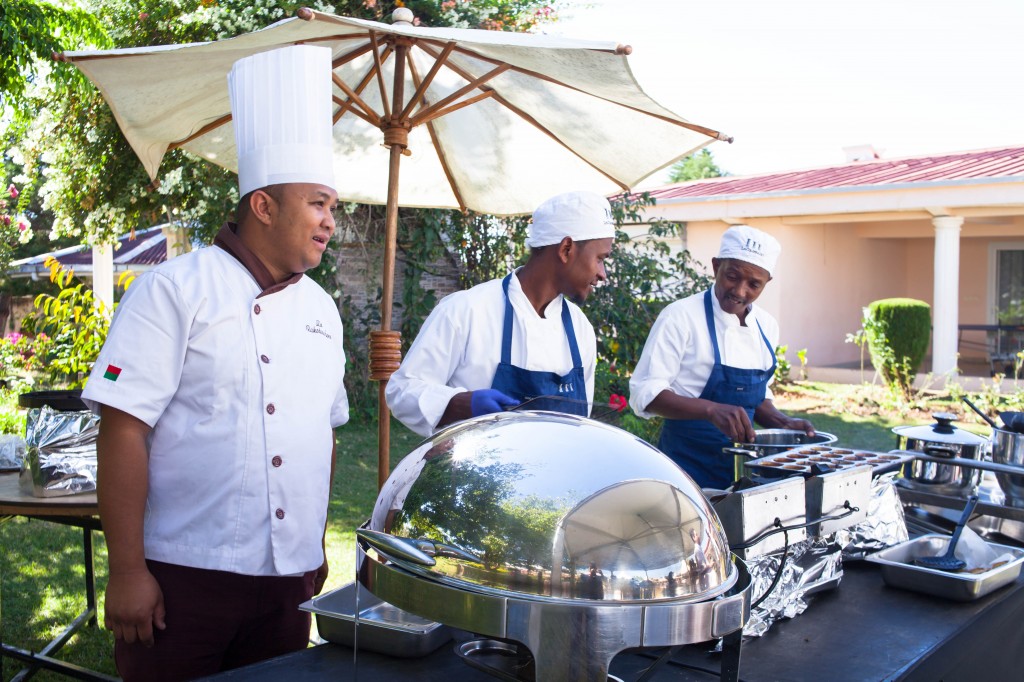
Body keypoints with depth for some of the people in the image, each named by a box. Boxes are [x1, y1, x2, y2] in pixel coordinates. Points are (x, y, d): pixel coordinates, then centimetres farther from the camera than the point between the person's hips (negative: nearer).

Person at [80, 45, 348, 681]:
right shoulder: (176, 290, -9)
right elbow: (123, 429, -13)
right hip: (185, 575, -6)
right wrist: (127, 571, -15)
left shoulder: (320, 308, 10)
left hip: (289, 579, 6)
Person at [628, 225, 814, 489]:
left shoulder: (766, 326, 7)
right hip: (690, 465, -6)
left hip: (742, 467, 6)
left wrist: (783, 423, 2)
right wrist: (711, 410, -30)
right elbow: (645, 392, -19)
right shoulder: (681, 317, -13)